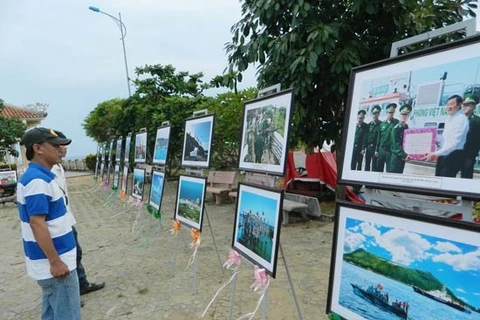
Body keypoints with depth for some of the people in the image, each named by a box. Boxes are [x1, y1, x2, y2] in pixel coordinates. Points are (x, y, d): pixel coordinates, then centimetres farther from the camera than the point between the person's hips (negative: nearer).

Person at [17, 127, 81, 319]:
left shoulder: (37, 176, 9)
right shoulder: (38, 180, -21)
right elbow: (37, 224, -25)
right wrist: (55, 261, -22)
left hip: (52, 259, 10)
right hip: (54, 262, -10)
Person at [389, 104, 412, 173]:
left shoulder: (407, 128, 10)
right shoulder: (396, 128, -10)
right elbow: (397, 144, -18)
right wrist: (404, 155, -28)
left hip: (403, 156, 7)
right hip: (396, 155, -7)